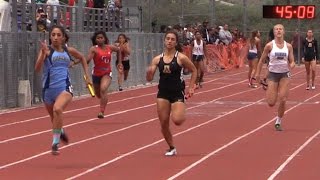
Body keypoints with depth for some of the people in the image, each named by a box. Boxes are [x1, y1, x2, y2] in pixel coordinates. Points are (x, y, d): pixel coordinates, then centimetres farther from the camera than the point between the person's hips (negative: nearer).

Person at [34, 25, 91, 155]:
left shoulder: (69, 50, 5)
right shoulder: (47, 50, -5)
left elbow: (82, 58, 27)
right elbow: (37, 68, -19)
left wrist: (87, 76, 21)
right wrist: (43, 53, -33)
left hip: (65, 87, -1)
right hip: (49, 89, 1)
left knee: (57, 109, -31)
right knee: (54, 118, 18)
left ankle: (55, 143, -24)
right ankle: (61, 132, 54)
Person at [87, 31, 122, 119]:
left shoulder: (110, 48, -3)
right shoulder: (94, 49, -12)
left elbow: (119, 50, 19)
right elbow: (87, 60, -25)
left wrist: (120, 62, 19)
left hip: (107, 73, -1)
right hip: (96, 74, 1)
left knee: (103, 89, -27)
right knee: (98, 94, 18)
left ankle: (102, 111, -26)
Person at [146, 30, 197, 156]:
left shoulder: (181, 58, -7)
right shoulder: (157, 59, 1)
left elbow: (194, 71, 6)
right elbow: (149, 79, 1)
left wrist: (191, 88, 2)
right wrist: (149, 72, -22)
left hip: (177, 93, -3)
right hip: (163, 93, 3)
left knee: (177, 120, -21)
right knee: (164, 124, 1)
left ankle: (182, 114, 17)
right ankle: (171, 148, 21)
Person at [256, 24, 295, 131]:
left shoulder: (288, 46, 0)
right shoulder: (270, 45, -6)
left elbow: (292, 62, 4)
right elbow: (262, 60, 3)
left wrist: (291, 66, -19)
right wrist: (258, 73, 1)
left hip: (284, 75, 1)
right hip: (273, 74, -1)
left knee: (283, 101, -7)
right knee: (271, 103, -5)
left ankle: (278, 122, 13)